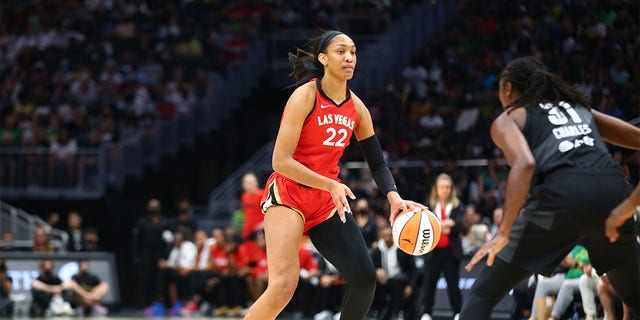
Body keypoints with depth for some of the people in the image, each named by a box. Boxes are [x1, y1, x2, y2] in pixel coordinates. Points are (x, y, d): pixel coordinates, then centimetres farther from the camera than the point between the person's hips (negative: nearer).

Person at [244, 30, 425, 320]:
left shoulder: (357, 108, 6)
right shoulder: (306, 96, -13)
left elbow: (377, 162, 11)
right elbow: (281, 161, -18)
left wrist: (393, 196, -9)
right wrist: (331, 185, -25)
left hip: (328, 201, 6)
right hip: (288, 193, -6)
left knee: (364, 278, -7)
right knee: (283, 286, -22)